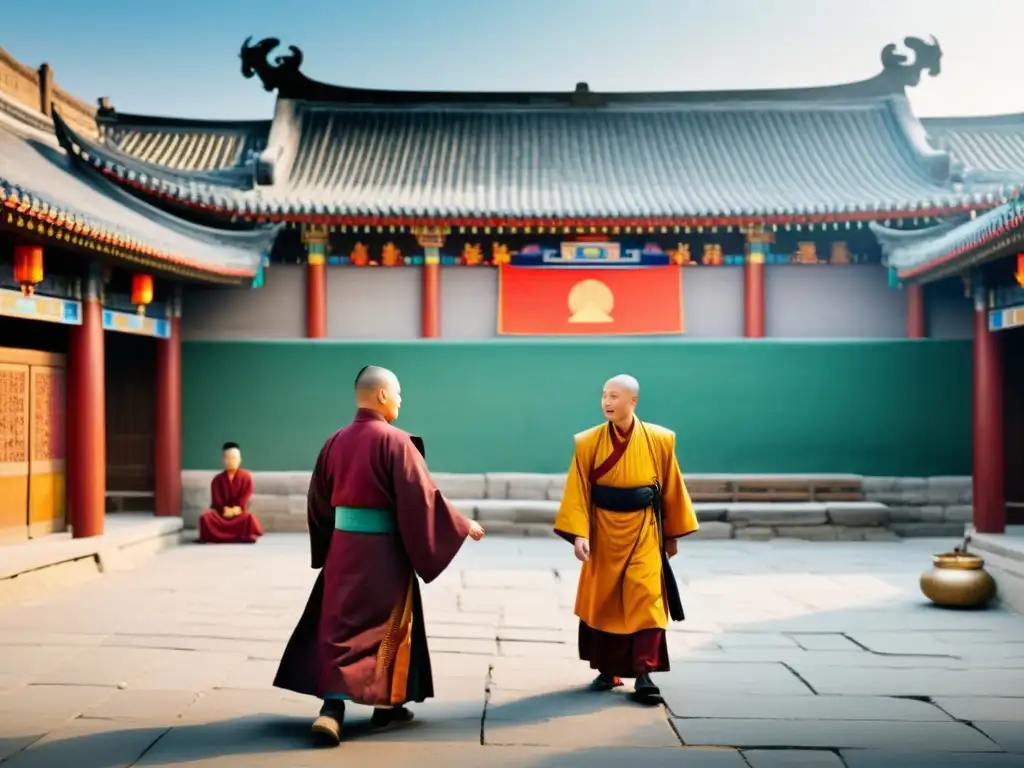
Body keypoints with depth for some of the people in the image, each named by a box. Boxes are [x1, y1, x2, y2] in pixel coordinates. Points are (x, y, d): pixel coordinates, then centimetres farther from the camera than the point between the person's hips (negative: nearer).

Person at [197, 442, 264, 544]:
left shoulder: (246, 477, 2)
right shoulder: (218, 479, 5)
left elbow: (245, 497, -5)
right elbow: (216, 498, -4)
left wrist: (237, 508, -22)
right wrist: (224, 509, -21)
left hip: (238, 511, -1)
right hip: (221, 511, 1)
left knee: (250, 517, -35)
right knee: (205, 517, -30)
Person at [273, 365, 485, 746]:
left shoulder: (335, 442, 5)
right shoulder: (395, 441, -13)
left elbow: (319, 502, 13)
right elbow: (423, 497, -14)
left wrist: (325, 546, 26)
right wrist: (464, 525, -2)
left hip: (343, 546, 5)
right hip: (383, 550, -5)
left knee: (340, 624, 8)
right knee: (383, 626, 10)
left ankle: (333, 709, -4)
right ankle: (385, 706, 21)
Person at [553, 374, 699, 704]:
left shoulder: (659, 440, -4)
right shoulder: (588, 442, -5)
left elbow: (671, 489, 5)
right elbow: (577, 491, -6)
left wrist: (672, 534, 10)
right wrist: (578, 533, -17)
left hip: (644, 532, -1)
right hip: (604, 532, 1)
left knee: (646, 600, -10)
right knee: (602, 601, 9)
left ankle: (644, 675, -7)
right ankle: (607, 670, 24)